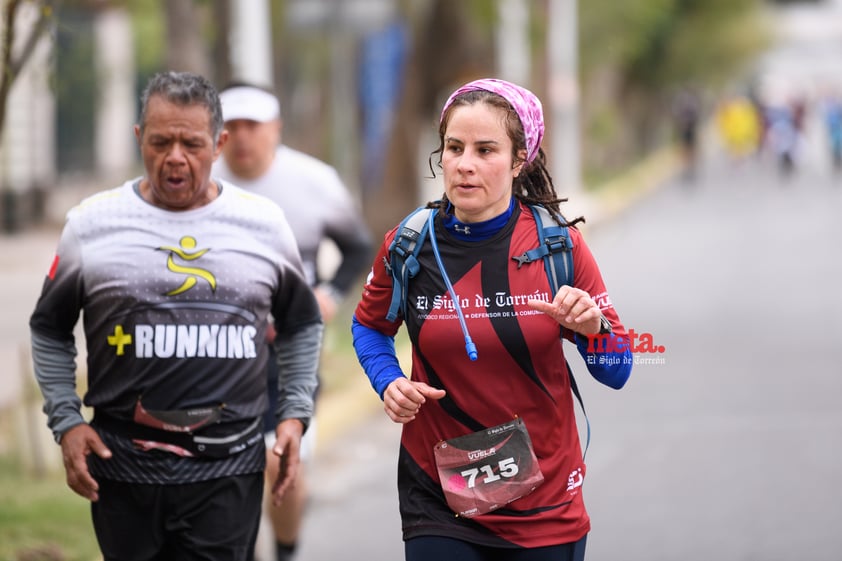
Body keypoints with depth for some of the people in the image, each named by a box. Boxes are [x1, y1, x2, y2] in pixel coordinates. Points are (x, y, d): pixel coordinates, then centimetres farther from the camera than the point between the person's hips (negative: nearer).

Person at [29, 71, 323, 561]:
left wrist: (295, 414, 9)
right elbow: (50, 330, 13)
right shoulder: (92, 223, 3)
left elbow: (303, 325, 19)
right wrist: (67, 420, 3)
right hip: (122, 467, 0)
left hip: (229, 470, 0)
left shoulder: (265, 223, 6)